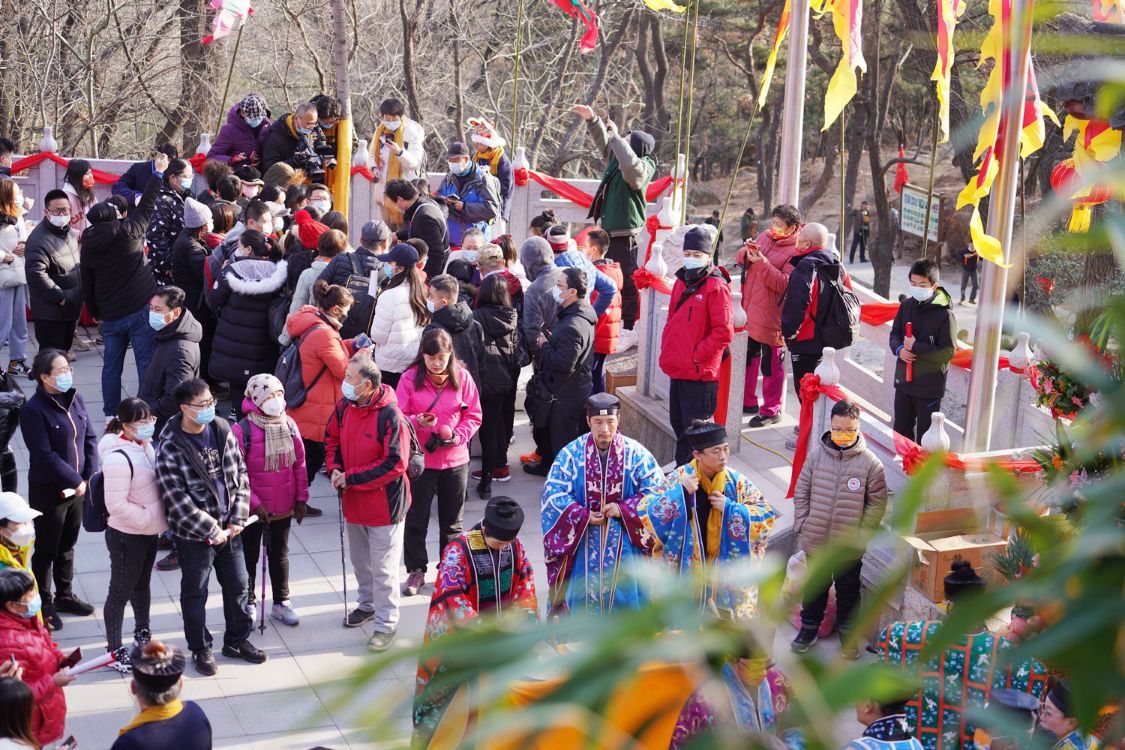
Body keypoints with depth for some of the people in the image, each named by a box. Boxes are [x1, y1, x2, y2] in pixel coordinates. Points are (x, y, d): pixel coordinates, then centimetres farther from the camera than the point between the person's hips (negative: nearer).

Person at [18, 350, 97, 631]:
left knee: (68, 545, 21)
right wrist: (75, 481, -17)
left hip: (76, 487, 6)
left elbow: (90, 438, 4)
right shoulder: (34, 410, -20)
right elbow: (45, 455, -22)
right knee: (47, 550, 8)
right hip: (48, 491, -6)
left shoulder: (75, 399, 1)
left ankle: (65, 596, 37)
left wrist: (87, 476, -6)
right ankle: (44, 605, 23)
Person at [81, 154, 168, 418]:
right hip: (139, 309, -4)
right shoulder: (127, 231, -9)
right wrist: (158, 174, 12)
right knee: (146, 363, -1)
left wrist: (95, 312, 23)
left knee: (111, 365, 13)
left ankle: (110, 413, 18)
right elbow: (146, 206, 1)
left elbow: (87, 285, 9)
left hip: (110, 315, 4)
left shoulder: (88, 246, 4)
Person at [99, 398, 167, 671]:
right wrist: (149, 517, -21)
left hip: (148, 531, 8)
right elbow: (116, 505, -27)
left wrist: (155, 519, 7)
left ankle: (142, 633, 45)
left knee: (142, 584, 25)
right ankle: (114, 650, 21)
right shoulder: (119, 458, -28)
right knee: (121, 592, 7)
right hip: (126, 536, -8)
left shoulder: (145, 445, -1)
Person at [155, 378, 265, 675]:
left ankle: (237, 640, 35)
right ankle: (200, 649, 27)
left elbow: (240, 474, 4)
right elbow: (176, 498, -19)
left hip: (229, 528, 5)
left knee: (237, 586, 16)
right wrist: (210, 529, -16)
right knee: (195, 594, 10)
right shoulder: (170, 448, -19)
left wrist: (237, 518, -4)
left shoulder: (222, 431, -2)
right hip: (194, 534, -5)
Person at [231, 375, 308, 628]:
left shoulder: (289, 425, -2)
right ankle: (248, 605, 28)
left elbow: (299, 463, 5)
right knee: (249, 557, 12)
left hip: (283, 508, 4)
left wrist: (301, 498, 5)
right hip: (252, 511, -4)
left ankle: (281, 603, 32)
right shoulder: (241, 431, -18)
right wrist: (254, 503, -18)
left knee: (279, 555, 18)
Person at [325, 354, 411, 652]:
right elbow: (332, 439, 14)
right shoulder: (344, 407, -3)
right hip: (353, 501, 7)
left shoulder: (391, 416, -25)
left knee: (383, 568, 2)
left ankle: (386, 624, 15)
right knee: (360, 561, 25)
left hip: (384, 504, -7)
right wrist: (335, 469, -5)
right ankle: (367, 604, 45)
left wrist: (351, 478, -21)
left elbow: (395, 464, -25)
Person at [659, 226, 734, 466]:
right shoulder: (681, 282, 12)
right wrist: (666, 350, 12)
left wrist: (697, 356, -16)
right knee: (678, 424, 20)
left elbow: (724, 332, -18)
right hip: (677, 370, 9)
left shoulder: (716, 287, -13)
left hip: (700, 373, -9)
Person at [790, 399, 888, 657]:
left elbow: (877, 503, -5)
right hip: (815, 541, 1)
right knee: (815, 587, 18)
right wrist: (802, 526, -3)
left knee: (848, 590, 15)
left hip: (849, 547, -1)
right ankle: (809, 629, 36)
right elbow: (801, 492, 2)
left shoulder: (870, 462, -11)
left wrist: (862, 535, -9)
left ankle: (848, 635, 33)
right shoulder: (816, 454, -6)